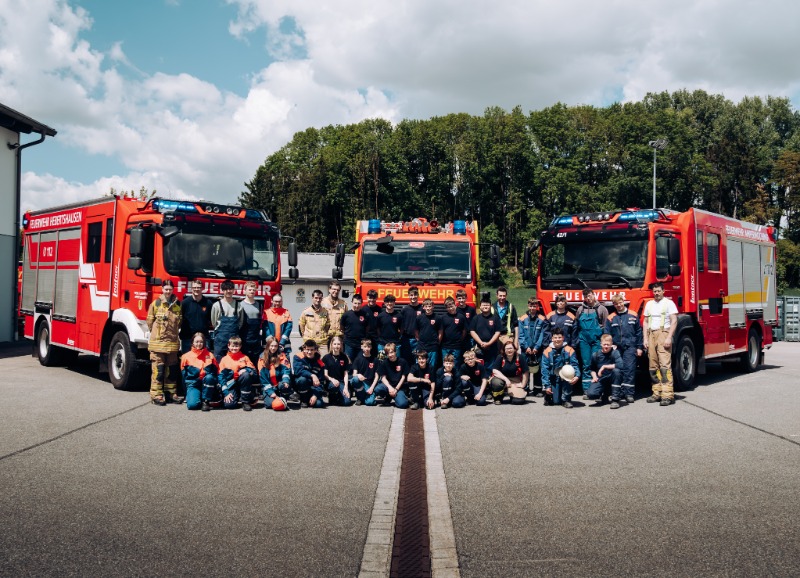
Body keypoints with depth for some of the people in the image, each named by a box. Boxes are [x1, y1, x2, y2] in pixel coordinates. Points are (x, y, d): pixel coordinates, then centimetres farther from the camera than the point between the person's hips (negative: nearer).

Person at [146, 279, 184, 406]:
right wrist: (158, 333, 7)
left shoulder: (177, 305, 7)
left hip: (173, 342, 4)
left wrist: (174, 332, 12)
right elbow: (150, 321, 3)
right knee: (158, 369, -3)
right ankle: (156, 395, 2)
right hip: (157, 342, -4)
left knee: (172, 370, 9)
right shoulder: (155, 303, -2)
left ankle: (171, 393, 18)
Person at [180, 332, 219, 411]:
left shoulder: (209, 355, 9)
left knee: (209, 377, -36)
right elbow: (183, 374, 11)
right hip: (193, 383, -1)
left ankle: (206, 401, -18)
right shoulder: (186, 356, 7)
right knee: (192, 404, -29)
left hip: (207, 383, 1)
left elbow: (216, 371, 10)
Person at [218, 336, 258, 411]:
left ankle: (246, 402, -19)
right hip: (231, 384, -1)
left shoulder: (244, 358, 9)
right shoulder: (224, 359, 8)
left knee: (246, 375, -34)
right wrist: (226, 393, -11)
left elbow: (254, 373, 1)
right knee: (229, 404, -29)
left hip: (243, 382, 2)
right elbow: (221, 376, 0)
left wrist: (246, 370, -21)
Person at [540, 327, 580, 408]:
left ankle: (566, 399, -16)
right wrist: (547, 386, -12)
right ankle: (548, 396, 25)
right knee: (556, 401, -14)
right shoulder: (547, 351, -5)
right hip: (553, 379, 0)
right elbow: (545, 369, -6)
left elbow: (574, 365, -12)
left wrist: (577, 376, -33)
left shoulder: (569, 350, -6)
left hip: (565, 379, 0)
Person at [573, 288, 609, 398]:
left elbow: (606, 327, -1)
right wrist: (574, 341, 10)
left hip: (597, 340, -3)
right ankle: (586, 390, 6)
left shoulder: (601, 309, 2)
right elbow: (576, 326, 16)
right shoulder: (581, 310, 12)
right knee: (585, 365, 3)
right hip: (584, 340, 3)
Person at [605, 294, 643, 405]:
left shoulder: (633, 316, 6)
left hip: (630, 347, -1)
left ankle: (629, 393, -3)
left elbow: (638, 332, 8)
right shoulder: (610, 318, 7)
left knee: (629, 369, -5)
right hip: (616, 348, 1)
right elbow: (607, 334, 8)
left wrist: (639, 347, 5)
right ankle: (619, 393, 10)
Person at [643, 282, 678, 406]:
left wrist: (669, 338, -13)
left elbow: (674, 321, -4)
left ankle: (668, 395, -15)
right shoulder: (649, 304, 18)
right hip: (651, 335, 5)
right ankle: (657, 393, 9)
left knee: (665, 365, -13)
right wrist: (645, 339, 9)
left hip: (663, 334, -5)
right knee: (653, 367, 4)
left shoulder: (669, 303, 2)